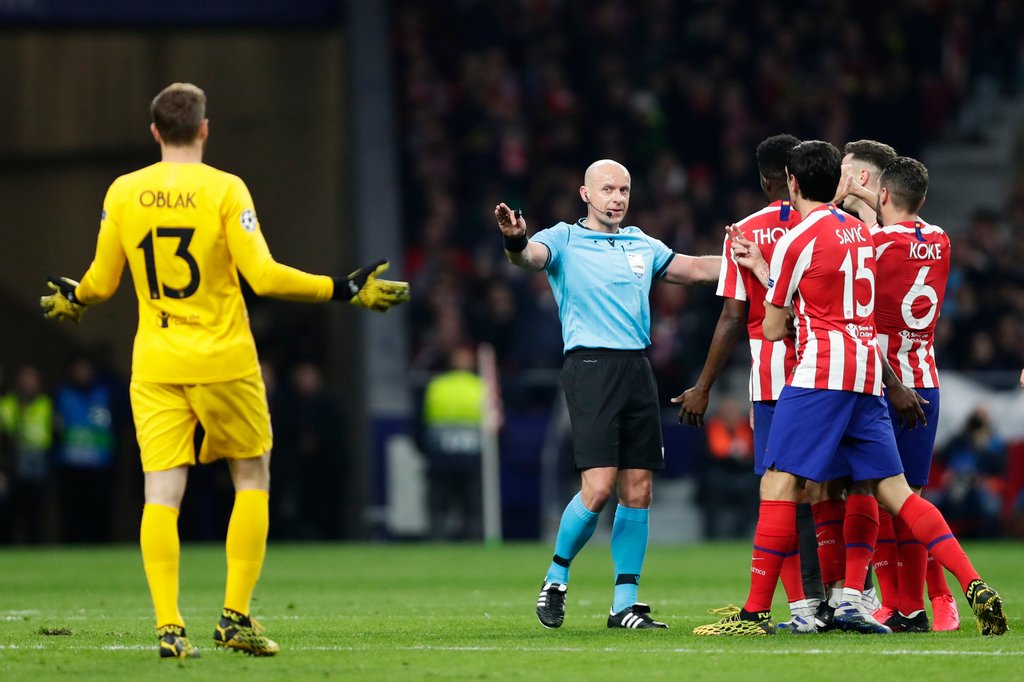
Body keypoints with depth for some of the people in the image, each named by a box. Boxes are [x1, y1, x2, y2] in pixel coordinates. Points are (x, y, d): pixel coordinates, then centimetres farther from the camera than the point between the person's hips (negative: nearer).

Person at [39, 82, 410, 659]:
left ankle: (169, 626, -10)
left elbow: (102, 282, 8)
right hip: (223, 361, -2)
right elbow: (264, 276, -13)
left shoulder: (122, 193, 1)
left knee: (162, 492, 0)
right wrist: (346, 291, -6)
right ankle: (236, 616, 7)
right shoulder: (225, 190, -8)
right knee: (252, 477, 13)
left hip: (155, 366, 3)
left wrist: (72, 300, 31)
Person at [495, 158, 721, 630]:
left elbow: (694, 268, 25)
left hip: (637, 369, 6)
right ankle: (556, 578, 7)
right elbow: (532, 255, -19)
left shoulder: (641, 245, 17)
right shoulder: (565, 240, 1)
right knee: (598, 487, -14)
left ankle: (625, 605, 8)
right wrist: (516, 242, -43)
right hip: (591, 366, -6)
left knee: (637, 491, 3)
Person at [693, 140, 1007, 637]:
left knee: (778, 484, -7)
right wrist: (761, 267, 30)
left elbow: (773, 328, 3)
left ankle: (756, 612, -11)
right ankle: (975, 587, -3)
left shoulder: (795, 241, -5)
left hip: (820, 373, -7)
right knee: (894, 490, 7)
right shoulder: (860, 232, 16)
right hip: (868, 373, 7)